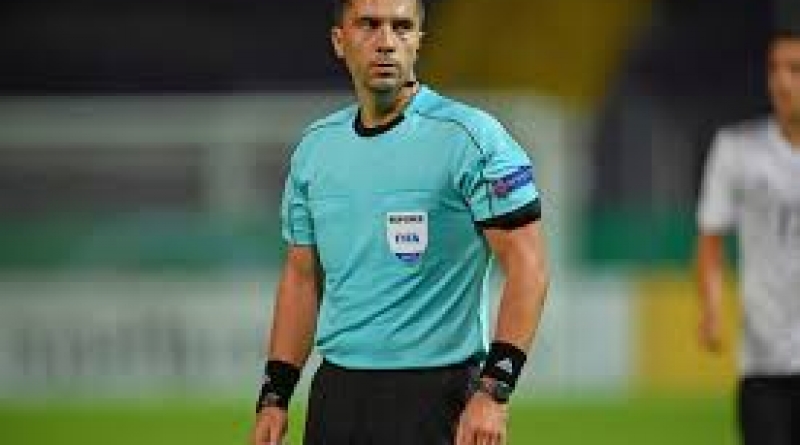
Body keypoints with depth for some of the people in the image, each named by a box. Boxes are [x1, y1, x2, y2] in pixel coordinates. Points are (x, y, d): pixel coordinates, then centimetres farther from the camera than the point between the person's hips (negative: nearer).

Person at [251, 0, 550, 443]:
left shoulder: (469, 136, -8)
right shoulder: (315, 147, 10)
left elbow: (526, 267, -11)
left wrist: (494, 391, -19)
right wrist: (274, 397, 10)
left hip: (433, 391, -5)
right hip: (335, 388, 5)